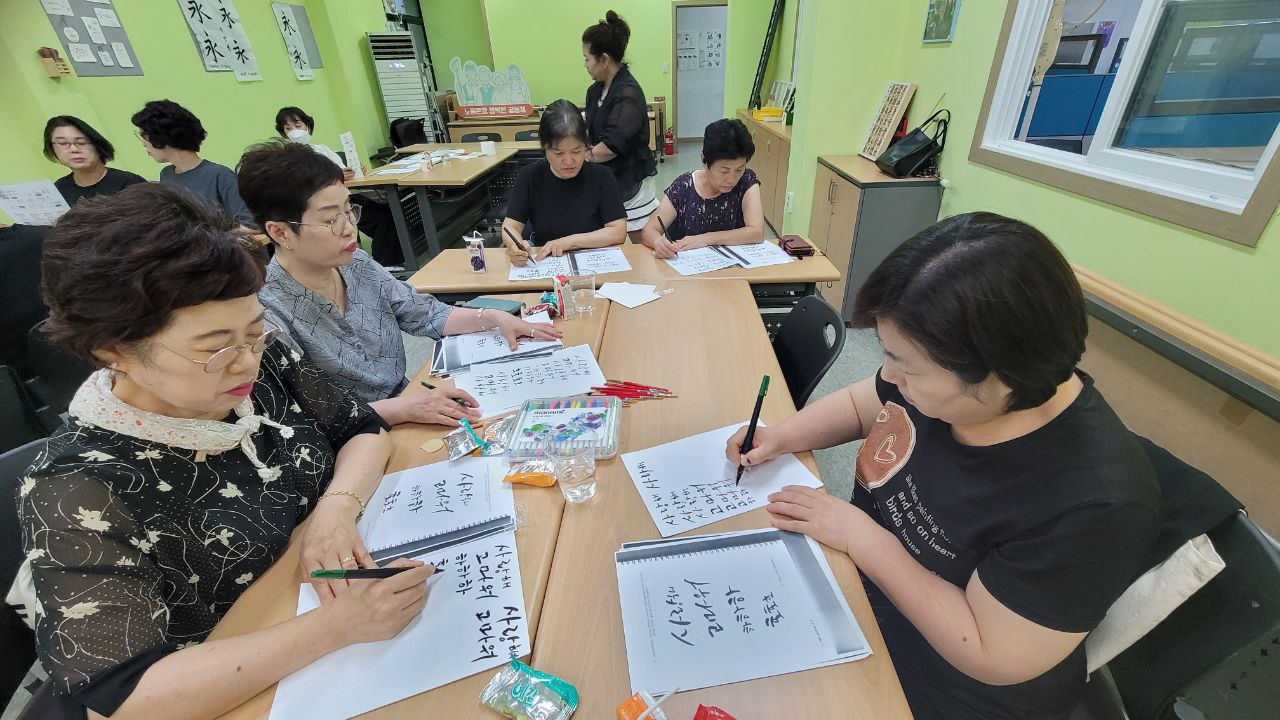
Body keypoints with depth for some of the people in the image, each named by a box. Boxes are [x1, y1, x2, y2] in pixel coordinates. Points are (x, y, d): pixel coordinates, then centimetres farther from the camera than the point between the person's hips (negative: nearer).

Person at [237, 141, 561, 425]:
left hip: (407, 402, 6)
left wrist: (493, 317, -4)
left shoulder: (356, 264, 0)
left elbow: (423, 313, 8)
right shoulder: (269, 316, -19)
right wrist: (403, 408, -30)